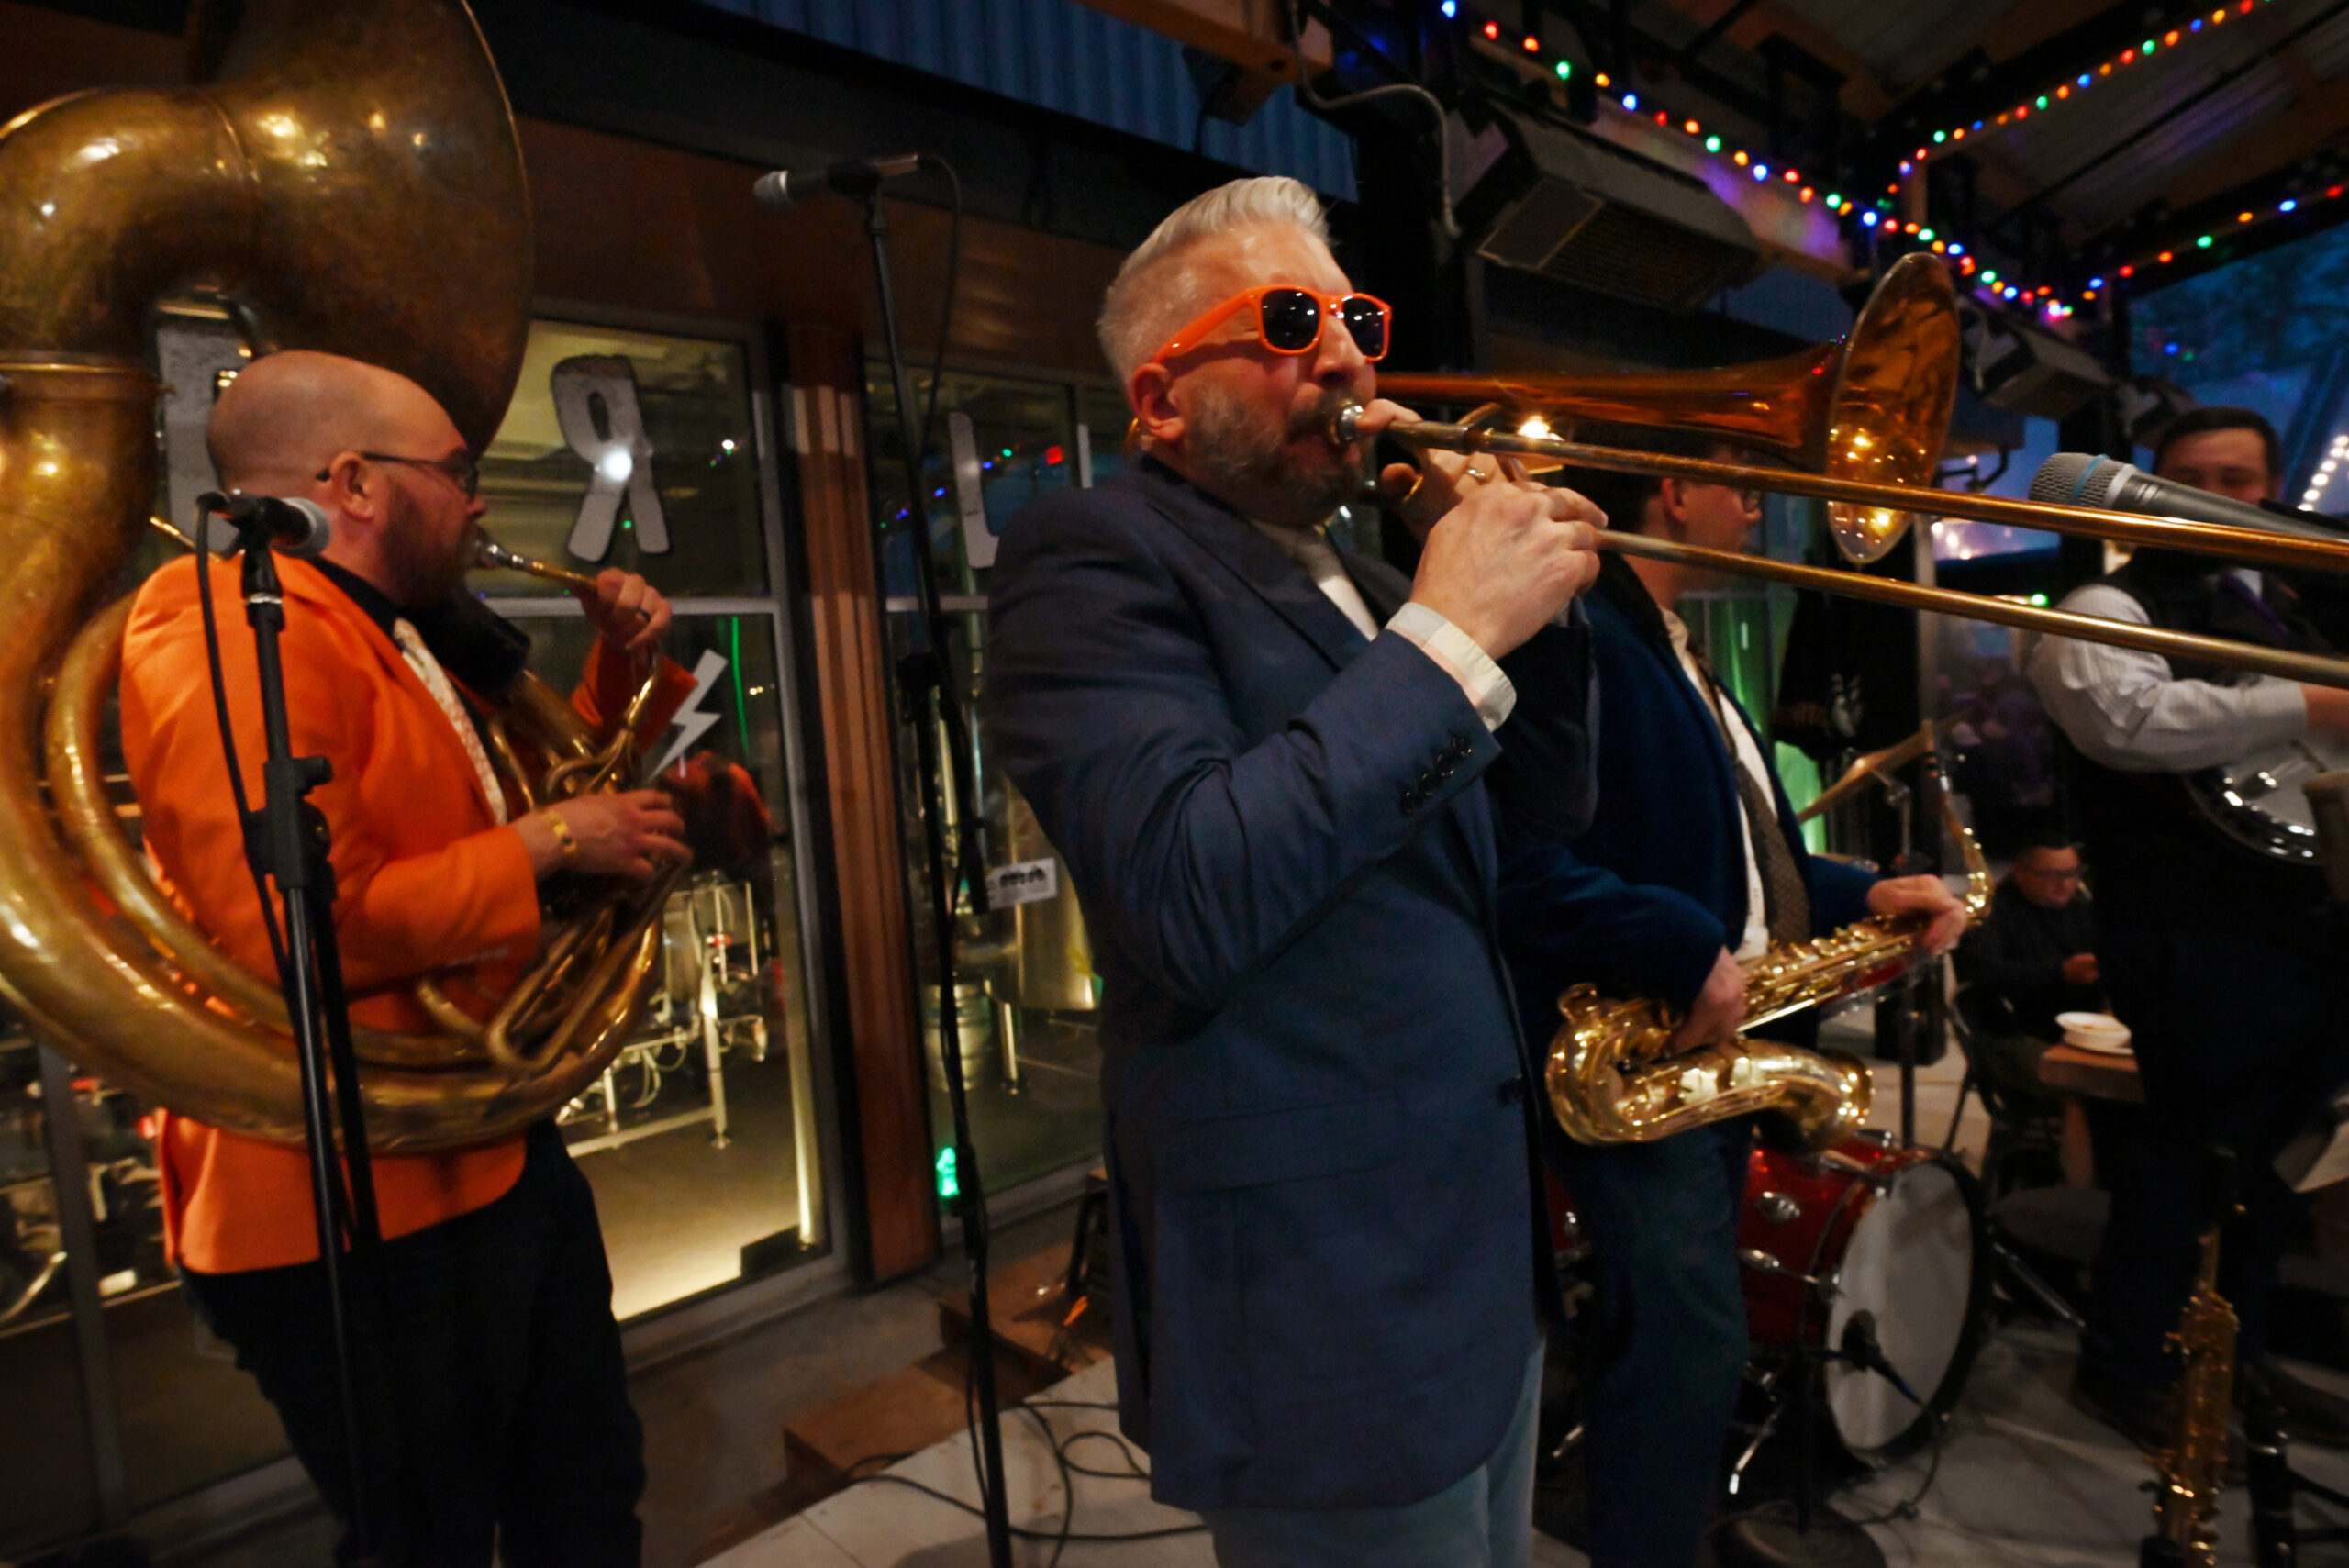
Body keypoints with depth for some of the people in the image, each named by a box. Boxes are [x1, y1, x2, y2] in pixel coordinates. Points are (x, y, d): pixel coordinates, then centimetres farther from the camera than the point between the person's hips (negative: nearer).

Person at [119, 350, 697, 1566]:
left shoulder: (393, 644, 14)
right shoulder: (232, 636, -19)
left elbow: (521, 795, 27)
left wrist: (623, 669, 11)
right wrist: (549, 842, -20)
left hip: (494, 1162, 10)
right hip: (357, 1221, -10)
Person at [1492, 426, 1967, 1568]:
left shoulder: (1673, 654, 17)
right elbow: (1519, 861, -27)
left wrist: (1864, 894, 8)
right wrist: (1685, 955, -25)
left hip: (1721, 1043, 10)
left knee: (1683, 1343, 20)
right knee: (1692, 1347, -5)